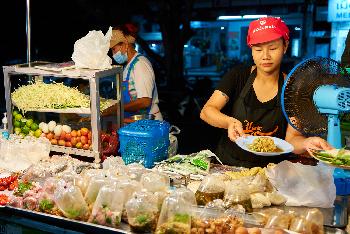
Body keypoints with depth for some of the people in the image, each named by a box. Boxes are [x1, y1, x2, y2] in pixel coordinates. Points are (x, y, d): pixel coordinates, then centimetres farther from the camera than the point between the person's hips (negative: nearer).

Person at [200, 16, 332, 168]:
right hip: (226, 165, -1)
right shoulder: (237, 76, -2)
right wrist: (230, 122, -31)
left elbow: (291, 138, -7)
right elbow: (206, 111, -10)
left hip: (269, 171, 2)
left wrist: (307, 143, -30)